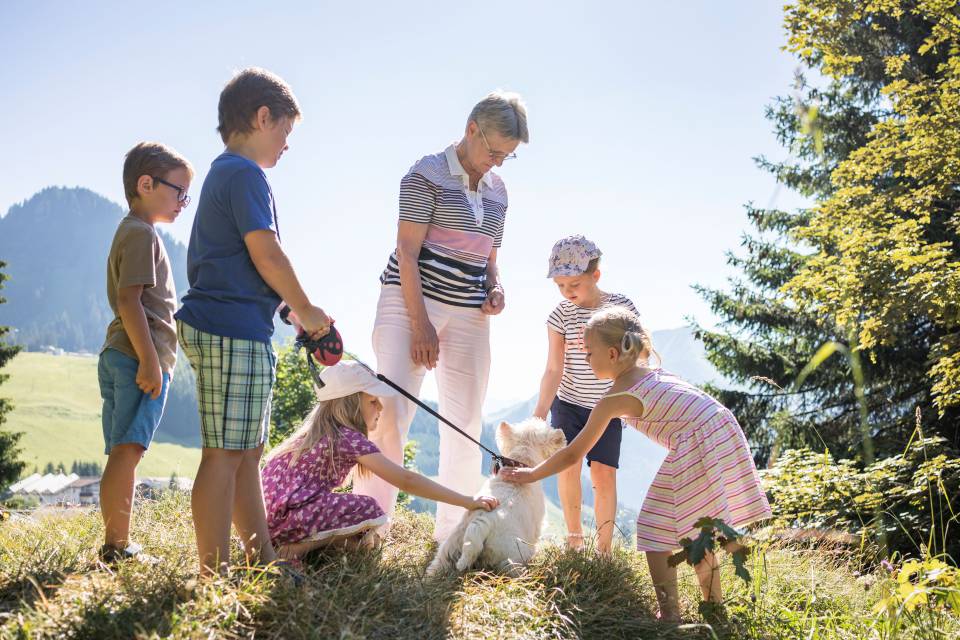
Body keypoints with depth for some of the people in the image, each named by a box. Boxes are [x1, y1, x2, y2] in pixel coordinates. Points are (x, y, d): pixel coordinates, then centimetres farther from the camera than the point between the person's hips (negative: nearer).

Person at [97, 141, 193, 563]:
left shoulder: (131, 233, 24)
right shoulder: (142, 233, -8)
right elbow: (128, 300, -17)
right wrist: (149, 360, -22)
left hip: (121, 357, 11)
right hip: (140, 357, -11)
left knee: (122, 454, 9)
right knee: (127, 451, -12)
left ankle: (115, 544, 12)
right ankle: (118, 545, -13)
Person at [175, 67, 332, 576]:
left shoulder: (221, 173, 22)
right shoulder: (245, 174, -9)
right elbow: (266, 254, -16)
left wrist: (291, 307, 19)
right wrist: (307, 311, -4)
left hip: (221, 328, 11)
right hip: (234, 330, -11)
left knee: (248, 451, 13)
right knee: (225, 453, -8)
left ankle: (262, 557, 20)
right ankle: (213, 574, -5)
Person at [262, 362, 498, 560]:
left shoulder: (322, 432, 15)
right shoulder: (350, 439, -12)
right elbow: (406, 480, -15)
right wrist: (468, 502, -13)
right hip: (284, 514, -9)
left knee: (366, 538, 16)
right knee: (368, 510, -16)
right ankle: (298, 547, -13)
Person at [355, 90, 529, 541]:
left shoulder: (497, 191, 14)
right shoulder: (428, 174, -5)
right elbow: (407, 251, -11)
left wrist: (495, 289, 1)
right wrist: (420, 324, -17)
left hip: (469, 315, 7)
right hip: (411, 302, -6)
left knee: (466, 423, 5)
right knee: (390, 412, -12)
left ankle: (451, 535, 15)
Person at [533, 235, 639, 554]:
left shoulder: (620, 306, -11)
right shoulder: (561, 314, -10)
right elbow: (554, 369, -13)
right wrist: (539, 414, -23)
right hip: (568, 403, 1)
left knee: (603, 473, -6)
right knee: (568, 466, -10)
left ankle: (604, 548, 2)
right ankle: (574, 535, 9)